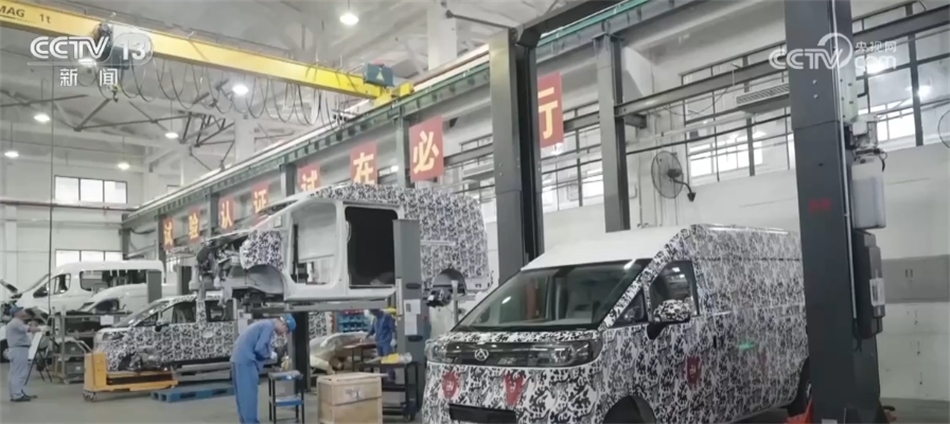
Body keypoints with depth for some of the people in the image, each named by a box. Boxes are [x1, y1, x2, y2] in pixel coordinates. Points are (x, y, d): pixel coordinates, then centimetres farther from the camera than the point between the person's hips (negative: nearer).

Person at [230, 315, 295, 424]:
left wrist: (271, 354, 13)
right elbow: (260, 348, -18)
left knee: (243, 394, 14)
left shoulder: (265, 324, 21)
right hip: (245, 361, -10)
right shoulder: (268, 326, -11)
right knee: (249, 394, -4)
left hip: (239, 359, 10)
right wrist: (271, 355, -1)